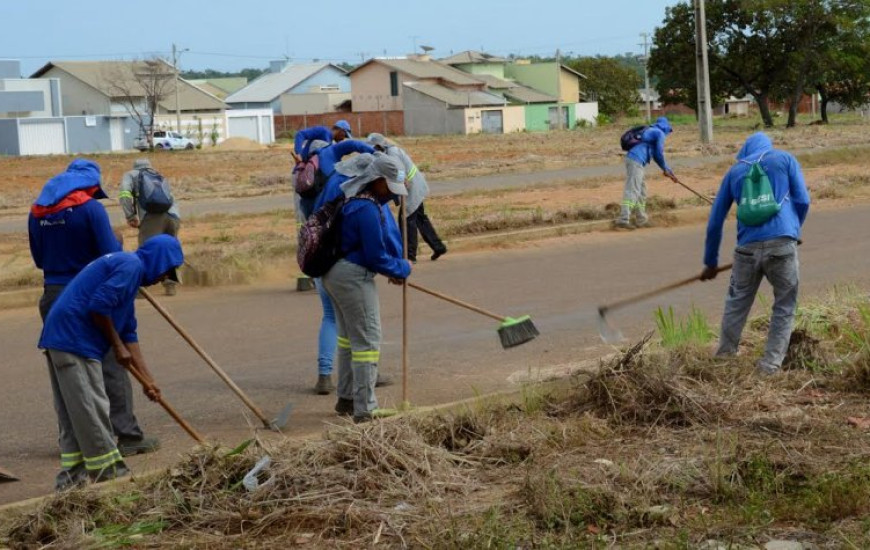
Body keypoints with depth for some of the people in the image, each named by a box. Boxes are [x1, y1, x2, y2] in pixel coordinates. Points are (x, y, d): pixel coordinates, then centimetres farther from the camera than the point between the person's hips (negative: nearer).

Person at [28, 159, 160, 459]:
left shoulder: (37, 212, 7)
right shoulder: (90, 208, -11)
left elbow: (39, 258, 13)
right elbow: (112, 256, -12)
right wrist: (118, 243, 8)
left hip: (53, 298, 6)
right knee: (110, 366, 0)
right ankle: (128, 436, 1)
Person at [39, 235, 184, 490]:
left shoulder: (129, 268, 23)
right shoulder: (131, 266, -8)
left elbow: (129, 333, 22)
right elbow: (99, 307, -19)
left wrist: (148, 380, 20)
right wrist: (117, 346, -5)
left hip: (60, 339, 10)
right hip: (74, 339, -10)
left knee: (72, 411, 13)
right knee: (91, 408, -3)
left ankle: (72, 473, 17)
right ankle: (109, 471, 4)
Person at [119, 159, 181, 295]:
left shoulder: (131, 174, 23)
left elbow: (124, 194, 3)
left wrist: (130, 216, 1)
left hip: (153, 215, -5)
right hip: (174, 216, 5)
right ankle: (170, 285, 18)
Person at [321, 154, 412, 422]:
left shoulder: (357, 198, 8)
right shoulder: (367, 210, -24)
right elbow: (376, 257, -20)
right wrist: (402, 269, -3)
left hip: (335, 273, 11)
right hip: (353, 276, -11)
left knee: (349, 337, 23)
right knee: (367, 341, -4)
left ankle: (346, 399, 36)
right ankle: (364, 411, -1)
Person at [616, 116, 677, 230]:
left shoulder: (650, 132, 28)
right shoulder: (660, 133, 1)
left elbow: (656, 155, 31)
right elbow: (659, 154, -2)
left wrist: (668, 170, 30)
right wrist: (665, 169, 14)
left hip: (632, 159, 9)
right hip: (636, 161, -9)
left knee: (641, 191, 17)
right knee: (632, 191, -15)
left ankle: (641, 219, 22)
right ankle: (623, 220, -24)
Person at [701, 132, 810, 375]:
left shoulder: (735, 170, 20)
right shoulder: (785, 159, 15)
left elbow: (715, 221, 20)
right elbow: (803, 201, 5)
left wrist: (711, 262, 29)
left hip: (748, 248, 2)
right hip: (782, 244, -2)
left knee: (736, 305, 19)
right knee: (784, 307, 12)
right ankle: (771, 364, 7)